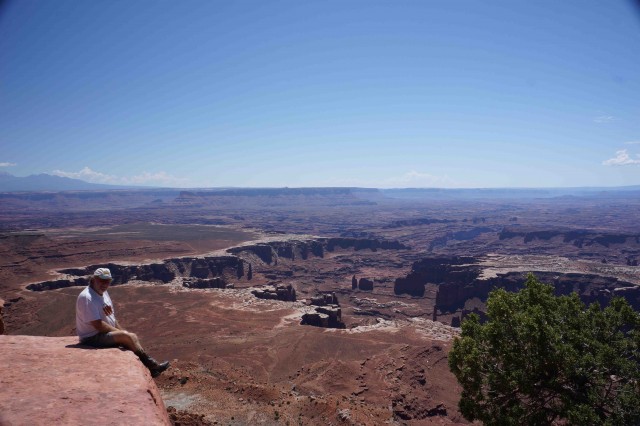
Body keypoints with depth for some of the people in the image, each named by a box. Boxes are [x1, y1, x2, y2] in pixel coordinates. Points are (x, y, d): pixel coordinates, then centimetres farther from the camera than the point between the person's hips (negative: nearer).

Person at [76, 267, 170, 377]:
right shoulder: (86, 297, -21)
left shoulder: (104, 293, 9)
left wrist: (122, 331, 3)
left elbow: (112, 318, 16)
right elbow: (98, 325, -25)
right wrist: (120, 332, -15)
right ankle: (151, 365, -9)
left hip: (106, 333, 10)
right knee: (129, 337, -20)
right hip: (92, 338, -10)